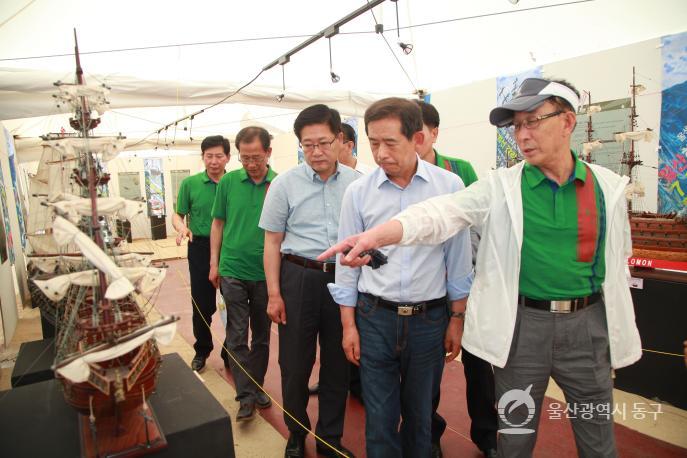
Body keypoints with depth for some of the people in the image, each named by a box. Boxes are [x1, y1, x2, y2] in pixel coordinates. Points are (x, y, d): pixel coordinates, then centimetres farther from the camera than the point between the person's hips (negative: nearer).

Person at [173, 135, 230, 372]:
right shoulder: (190, 183, 1)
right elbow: (177, 214, 5)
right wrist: (181, 226, -17)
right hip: (201, 248, 0)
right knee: (202, 304, 9)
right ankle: (202, 350, 31)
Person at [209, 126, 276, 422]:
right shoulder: (228, 182, 0)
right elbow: (218, 223, 8)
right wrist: (214, 263, 5)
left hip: (266, 273, 0)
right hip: (233, 270, 0)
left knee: (262, 336, 14)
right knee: (237, 336, 3)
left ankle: (257, 387, 31)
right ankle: (246, 396, 14)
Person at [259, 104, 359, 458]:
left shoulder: (356, 182, 2)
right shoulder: (285, 184, -3)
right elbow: (272, 242, 1)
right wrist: (274, 294, -3)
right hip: (299, 277, -1)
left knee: (338, 363, 13)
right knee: (295, 363, 9)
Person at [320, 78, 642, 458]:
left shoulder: (609, 186, 0)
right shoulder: (501, 186, -6)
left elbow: (617, 261, 10)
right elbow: (443, 212, -21)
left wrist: (618, 329, 12)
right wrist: (378, 234, -39)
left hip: (587, 325, 2)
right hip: (522, 324, -1)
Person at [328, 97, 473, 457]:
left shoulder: (450, 186, -5)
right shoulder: (358, 192, -4)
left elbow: (458, 258, 1)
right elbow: (347, 261, 2)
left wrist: (457, 319, 4)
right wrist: (348, 325, 2)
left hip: (429, 318, 1)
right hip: (375, 318, 0)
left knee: (420, 413, 18)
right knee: (380, 416, 10)